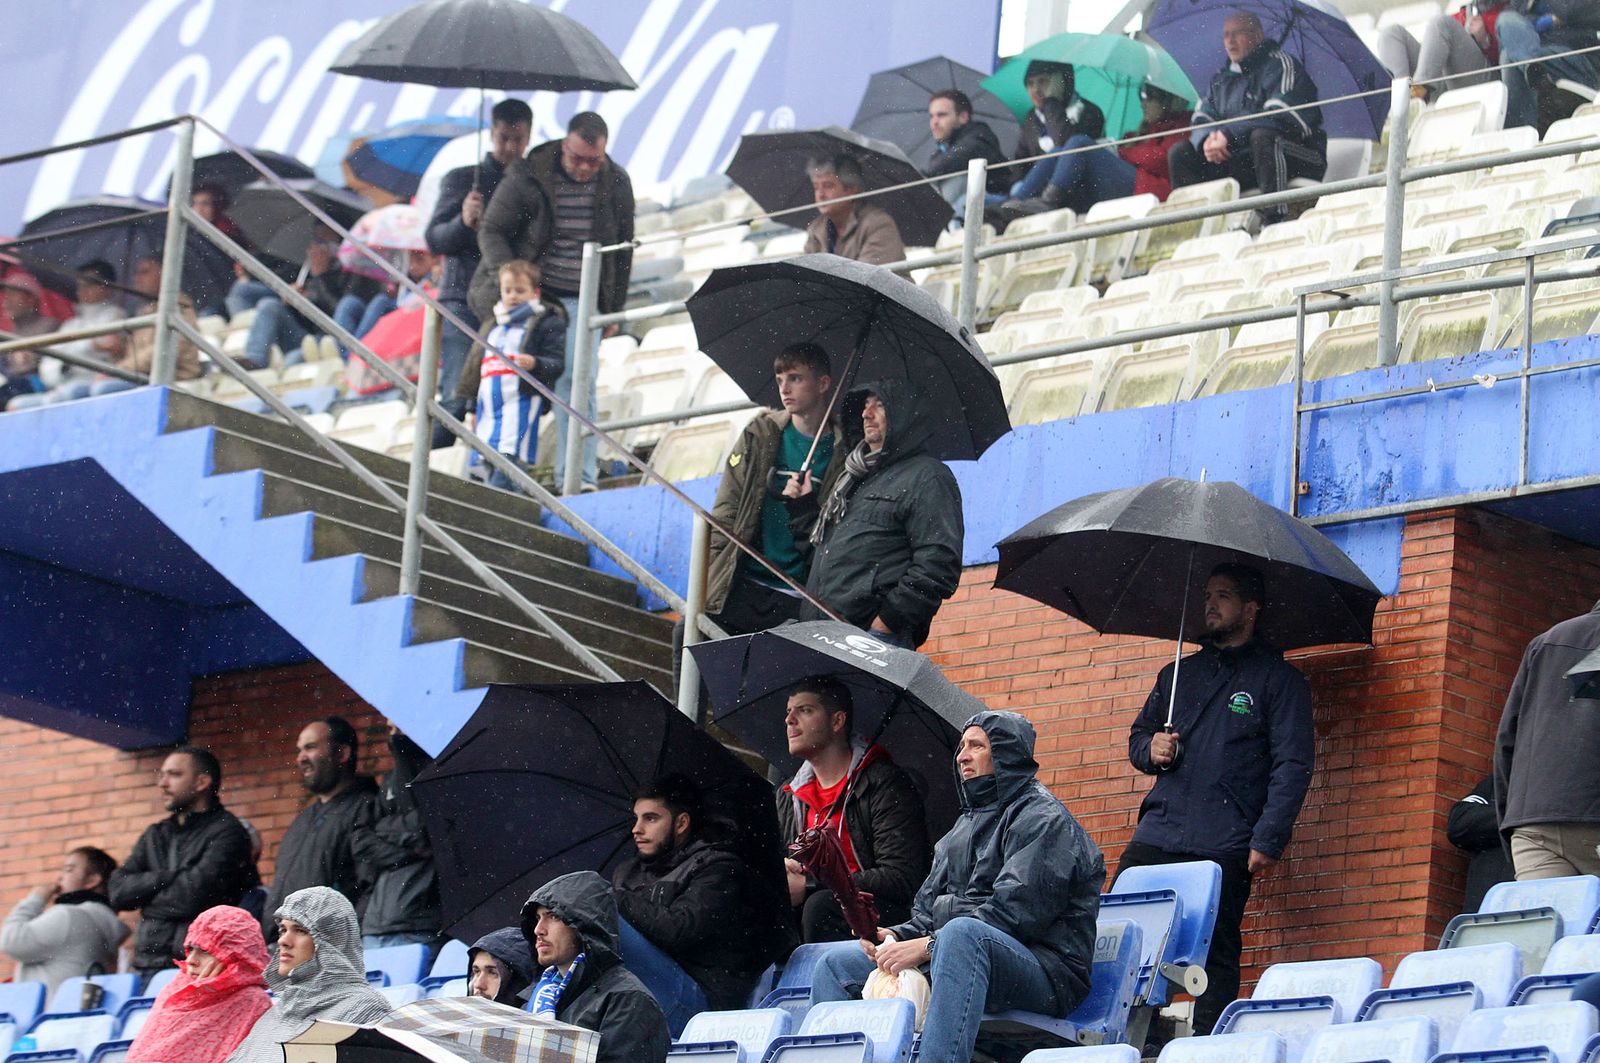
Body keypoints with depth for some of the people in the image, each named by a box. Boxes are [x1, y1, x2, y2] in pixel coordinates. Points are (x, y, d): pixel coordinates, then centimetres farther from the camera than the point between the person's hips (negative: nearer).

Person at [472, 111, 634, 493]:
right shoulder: (527, 176, -7)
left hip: (582, 303, 1)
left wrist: (612, 312, 10)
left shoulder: (616, 184, 1)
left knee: (578, 384, -8)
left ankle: (580, 477, -7)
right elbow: (491, 230, -1)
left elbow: (622, 251, 10)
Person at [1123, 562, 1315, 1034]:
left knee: (1215, 956, -7)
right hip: (1156, 836, 5)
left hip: (1224, 848, -5)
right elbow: (1138, 735, 32)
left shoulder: (1279, 679, 6)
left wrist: (1267, 840, -13)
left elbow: (1292, 766, -3)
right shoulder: (1178, 674, 23)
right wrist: (1150, 748, 6)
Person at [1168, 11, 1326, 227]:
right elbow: (1201, 122, 10)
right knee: (1180, 152, -5)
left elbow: (1281, 117, -18)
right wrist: (1207, 140, -17)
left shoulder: (1280, 64, -2)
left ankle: (1273, 216, -43)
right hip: (1242, 165, 6)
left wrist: (1229, 135, -22)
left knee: (1262, 135, -38)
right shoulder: (1221, 80, 19)